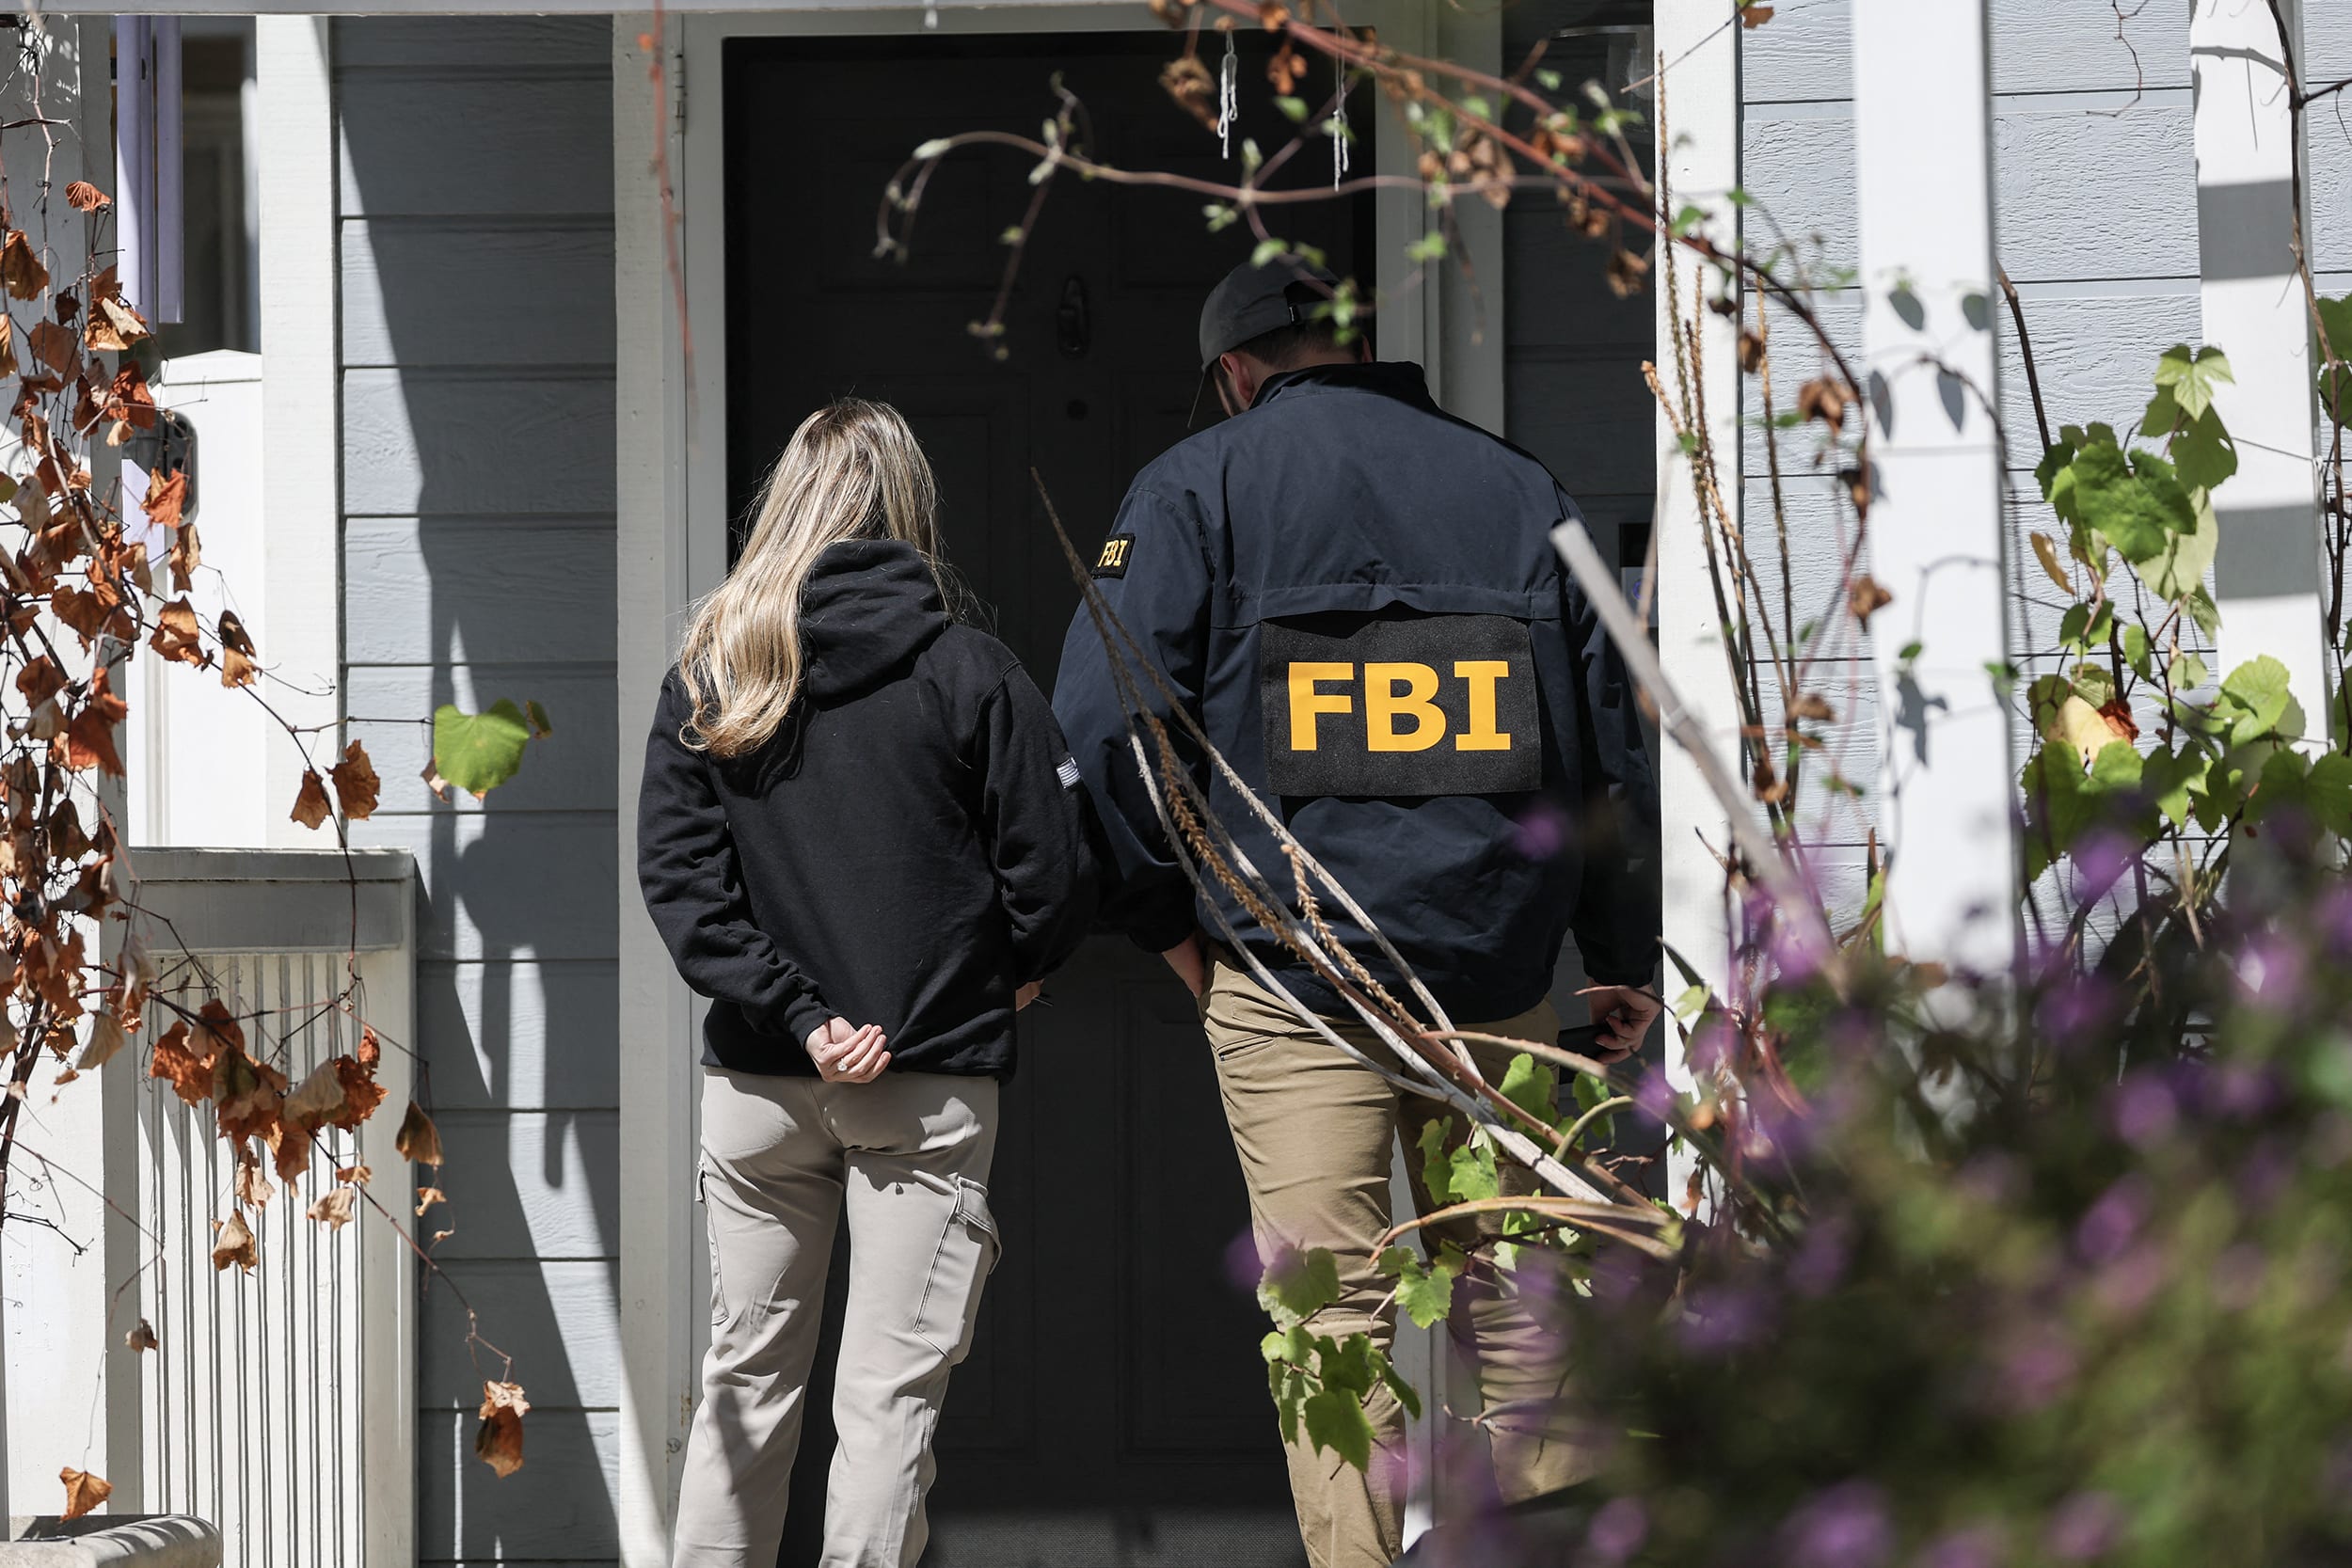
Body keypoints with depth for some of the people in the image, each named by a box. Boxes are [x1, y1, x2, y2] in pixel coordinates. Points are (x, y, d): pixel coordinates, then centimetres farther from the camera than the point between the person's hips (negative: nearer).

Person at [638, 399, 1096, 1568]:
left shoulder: (708, 675, 1)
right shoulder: (970, 674, -6)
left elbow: (677, 877, -7)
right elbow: (1055, 877, -6)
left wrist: (797, 1017, -8)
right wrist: (1010, 973, 13)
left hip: (758, 1079, 2)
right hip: (929, 1078, -2)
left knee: (746, 1374, 13)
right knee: (890, 1390, 0)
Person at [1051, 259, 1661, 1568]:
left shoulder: (1198, 489, 2)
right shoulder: (1523, 492, 13)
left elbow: (1104, 723, -5)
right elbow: (1611, 747, 15)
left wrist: (1170, 921, 6)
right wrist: (1630, 959, 20)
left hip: (1294, 980, -3)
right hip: (1497, 972, 3)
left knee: (1334, 1315, -3)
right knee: (1512, 1302, 11)